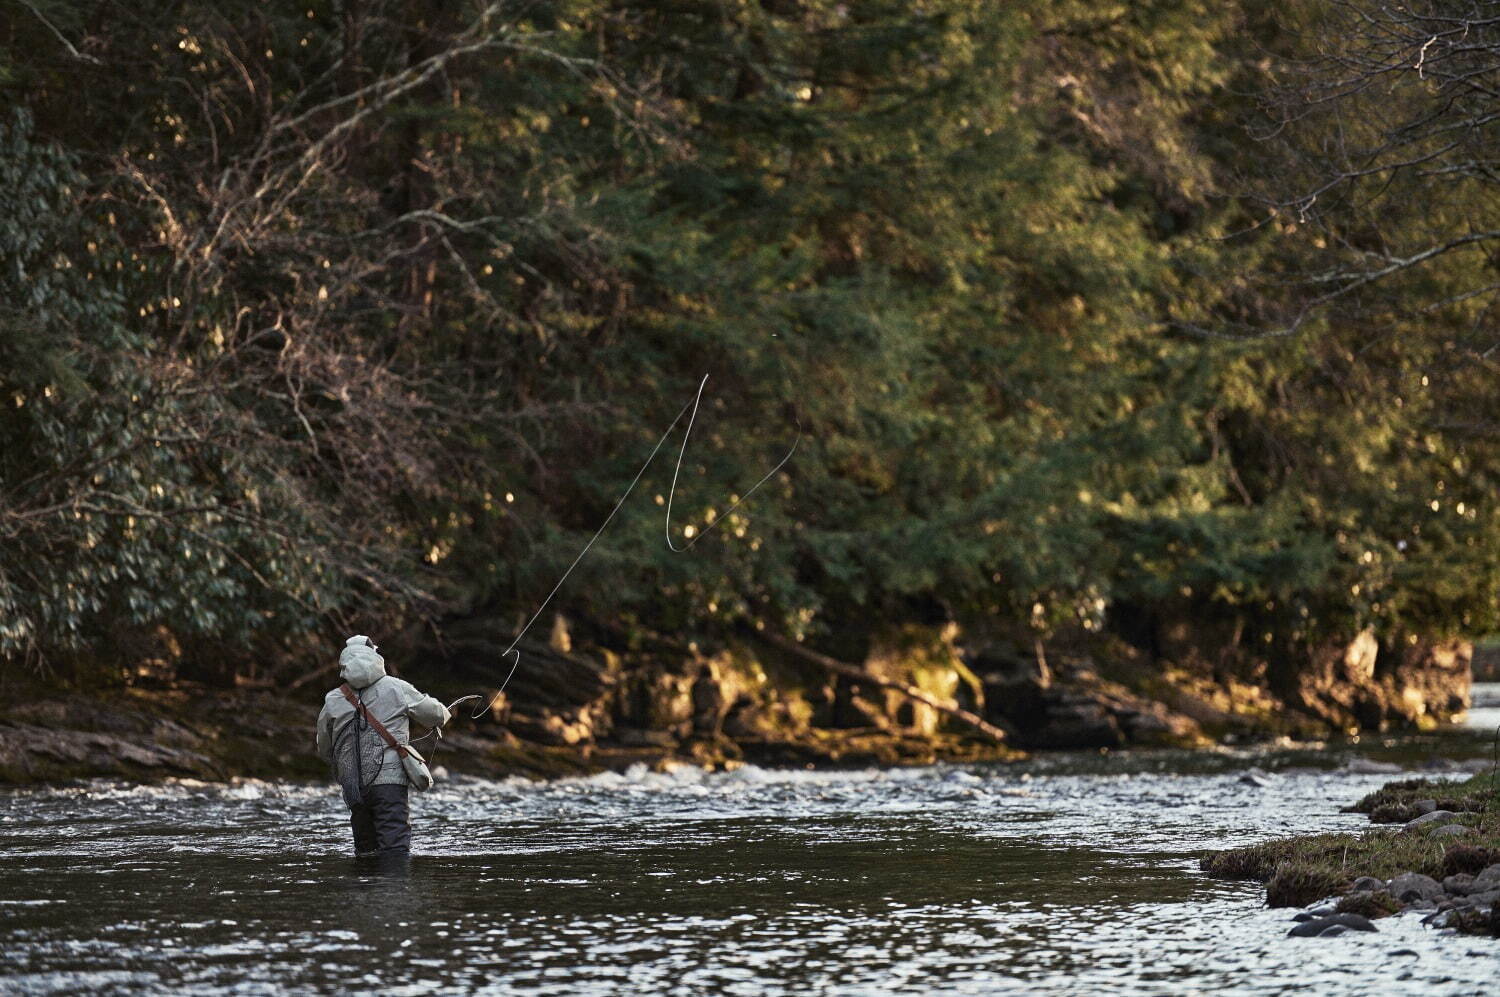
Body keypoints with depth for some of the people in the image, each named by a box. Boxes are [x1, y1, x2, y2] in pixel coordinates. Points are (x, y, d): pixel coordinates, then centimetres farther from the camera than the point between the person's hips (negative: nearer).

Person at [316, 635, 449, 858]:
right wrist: (442, 713, 38)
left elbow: (324, 750, 16)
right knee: (395, 847, -10)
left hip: (354, 788, 3)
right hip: (390, 780, -3)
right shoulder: (396, 689, 1)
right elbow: (437, 715, 14)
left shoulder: (333, 701, 7)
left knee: (365, 850, 12)